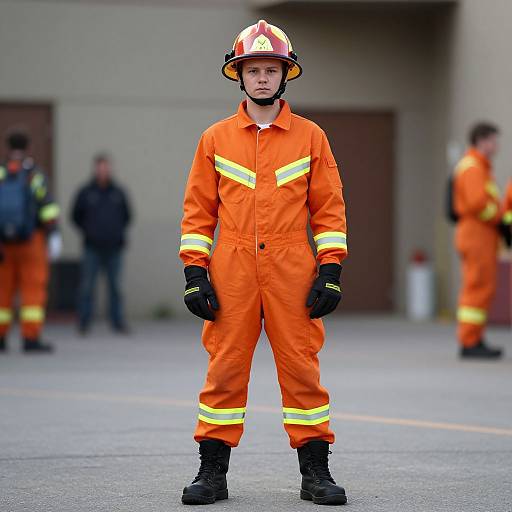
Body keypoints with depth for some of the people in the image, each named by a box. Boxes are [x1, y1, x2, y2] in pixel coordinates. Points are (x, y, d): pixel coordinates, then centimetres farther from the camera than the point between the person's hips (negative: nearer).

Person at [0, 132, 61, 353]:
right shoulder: (34, 175, -7)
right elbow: (48, 208, -13)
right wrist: (54, 236, -12)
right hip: (32, 241, -3)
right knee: (33, 290, -2)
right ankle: (31, 339, -10)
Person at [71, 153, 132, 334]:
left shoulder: (118, 193, 7)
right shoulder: (85, 192, 1)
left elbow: (127, 216, 19)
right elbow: (76, 216, 9)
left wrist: (119, 232, 9)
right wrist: (88, 232, 4)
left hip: (114, 249, 2)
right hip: (92, 249, -2)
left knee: (115, 286, 4)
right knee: (87, 286, -3)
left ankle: (118, 322, 8)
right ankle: (84, 323, 2)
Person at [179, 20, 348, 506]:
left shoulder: (311, 137, 7)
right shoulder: (215, 139, 8)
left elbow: (329, 209, 7)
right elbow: (198, 210, 9)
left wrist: (330, 272, -2)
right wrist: (194, 273, 0)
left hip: (292, 273, 0)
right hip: (231, 274, 0)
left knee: (301, 368, 0)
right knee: (225, 369, 1)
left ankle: (315, 472, 7)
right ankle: (213, 473, 7)